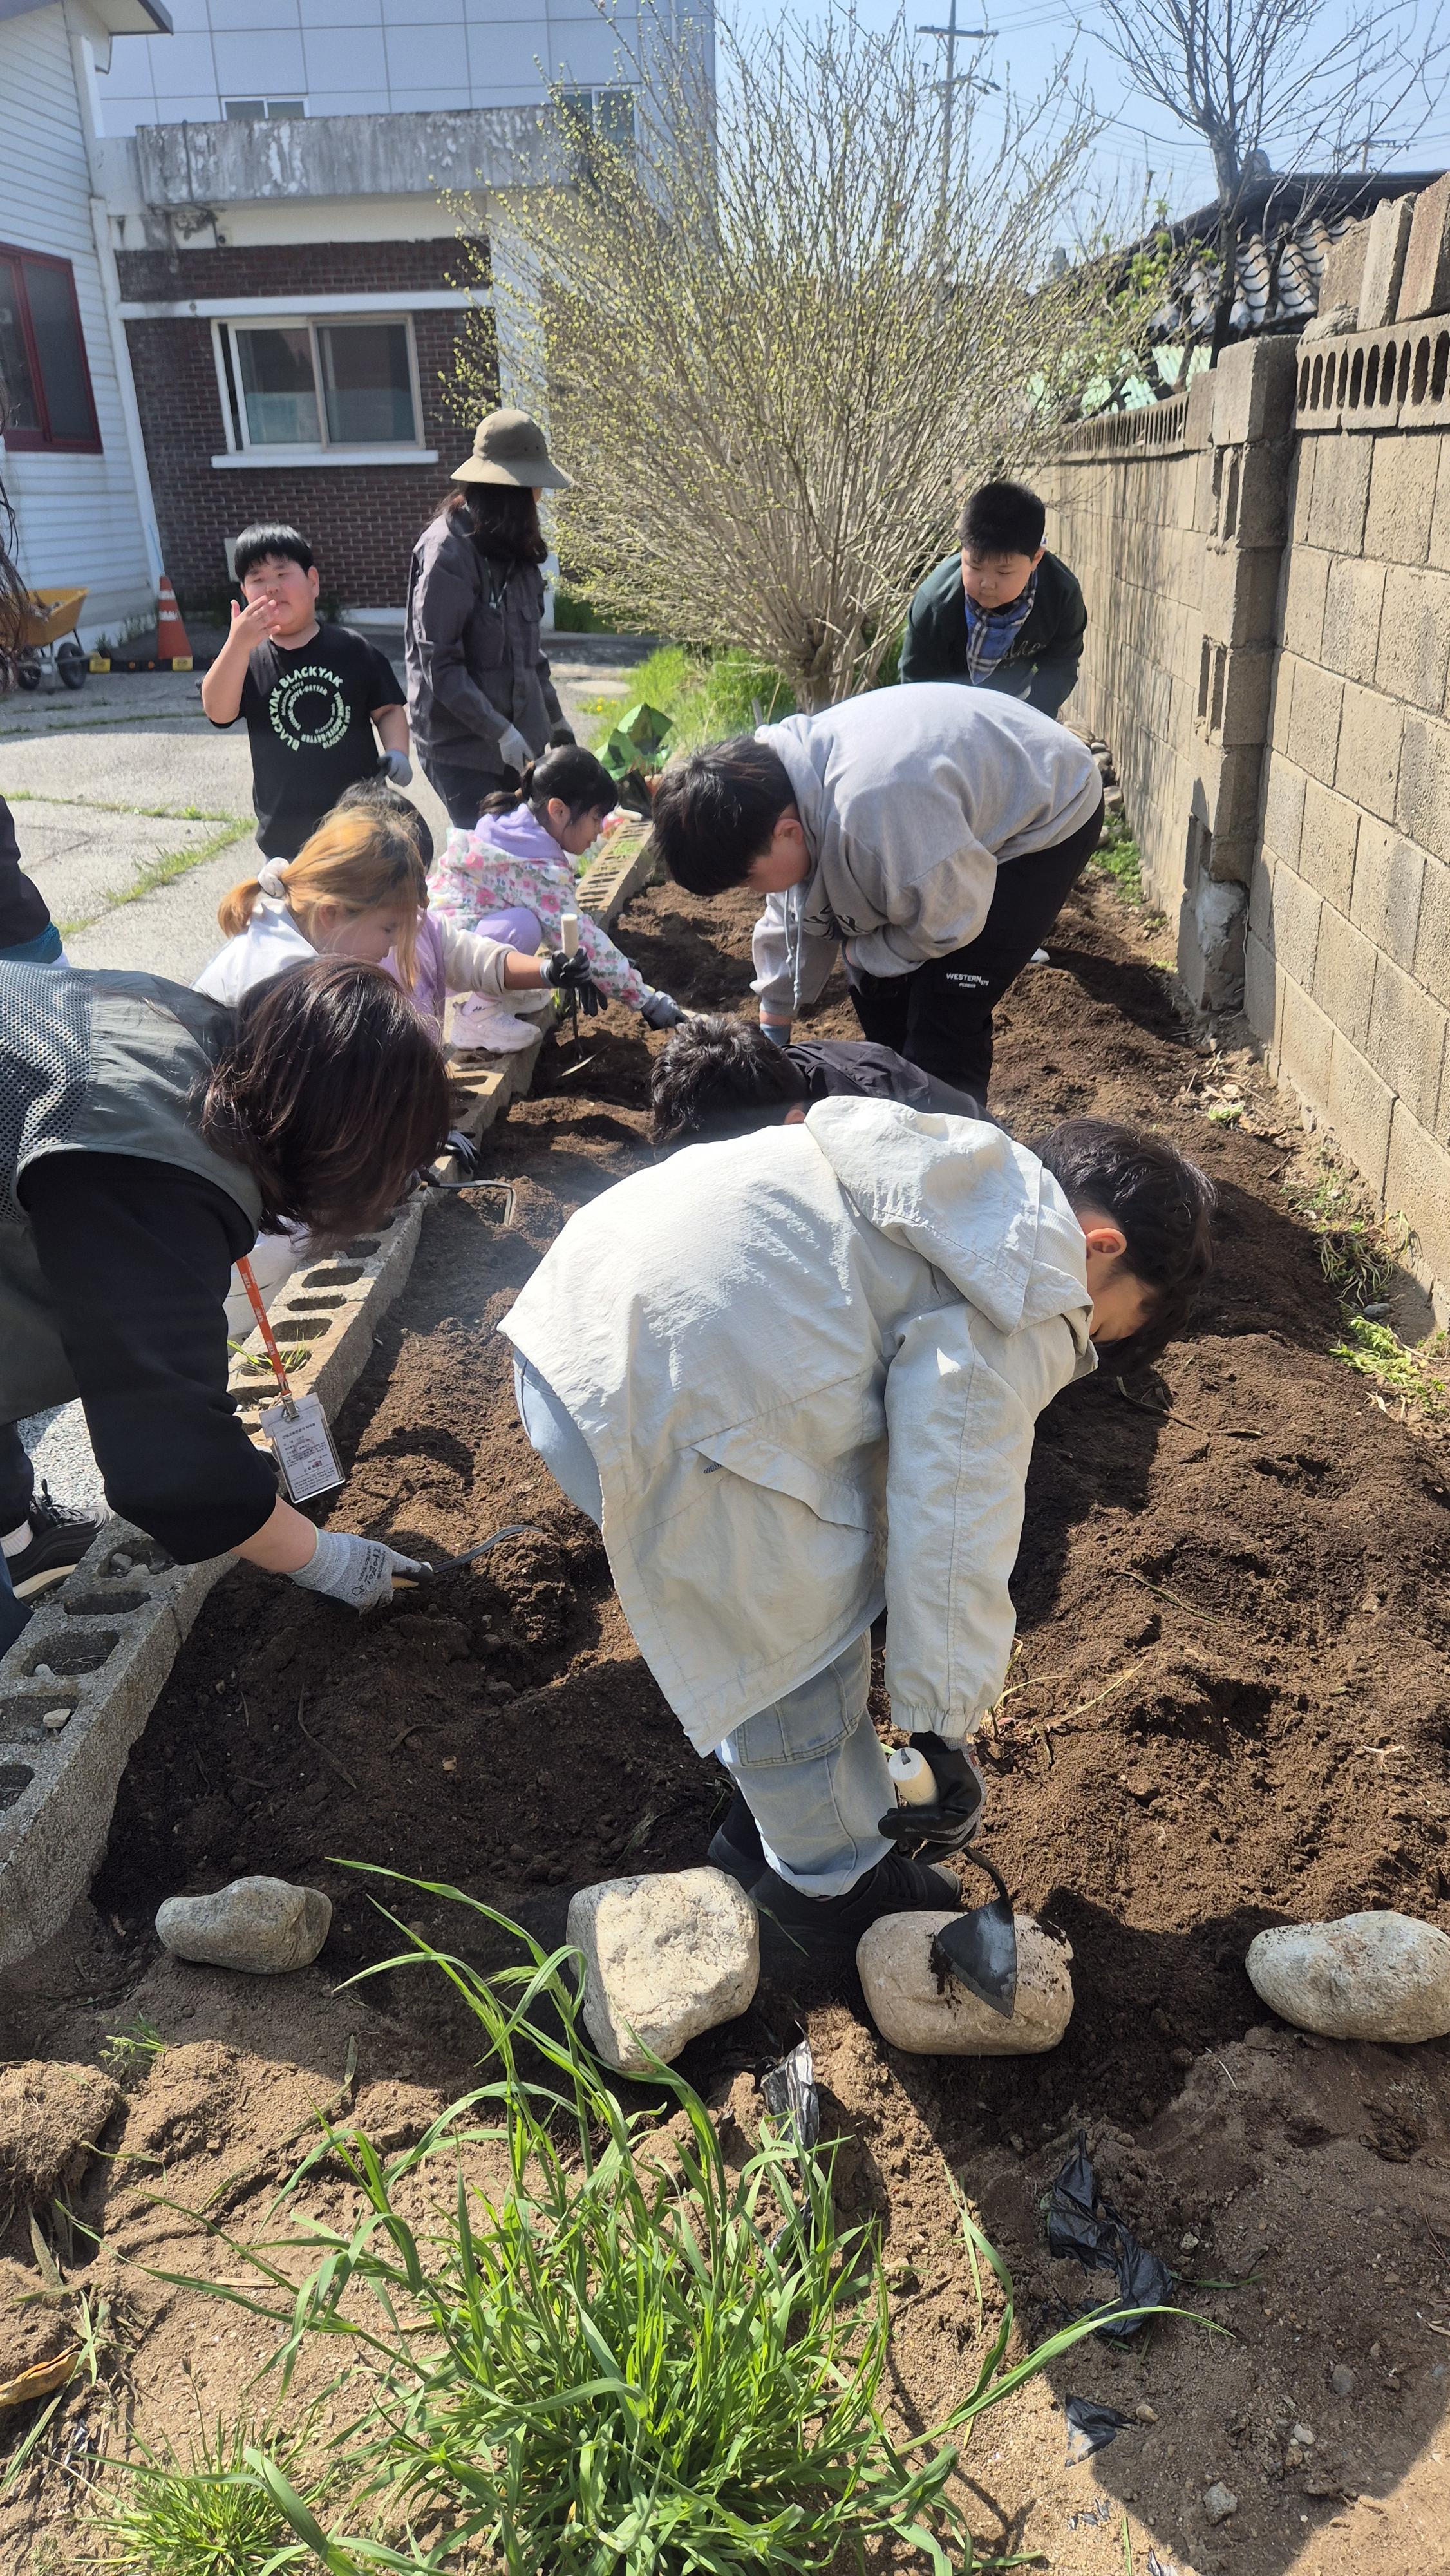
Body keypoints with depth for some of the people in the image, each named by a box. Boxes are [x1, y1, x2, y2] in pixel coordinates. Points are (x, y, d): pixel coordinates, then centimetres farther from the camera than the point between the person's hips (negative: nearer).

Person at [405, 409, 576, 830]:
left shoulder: (511, 543, 10)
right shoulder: (448, 550, -15)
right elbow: (439, 663, -18)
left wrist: (555, 717, 20)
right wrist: (498, 731, -21)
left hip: (520, 733, 7)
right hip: (464, 746, -7)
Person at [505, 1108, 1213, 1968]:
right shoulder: (1017, 1309, -6)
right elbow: (954, 1523, -9)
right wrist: (945, 1730, 3)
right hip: (666, 1407, -10)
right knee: (803, 1647, 12)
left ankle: (780, 1821, 48)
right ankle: (833, 1890, 35)